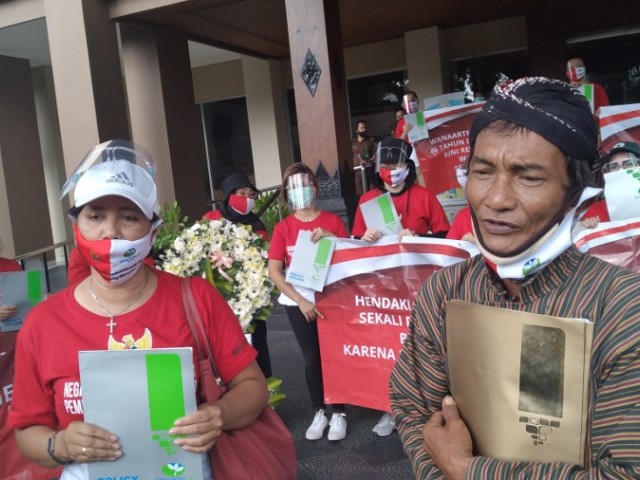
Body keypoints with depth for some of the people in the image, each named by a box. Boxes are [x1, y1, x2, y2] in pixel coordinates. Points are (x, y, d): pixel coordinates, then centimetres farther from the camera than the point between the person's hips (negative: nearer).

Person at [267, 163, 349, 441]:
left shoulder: (332, 221, 1)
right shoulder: (283, 228, 0)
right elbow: (274, 271, -5)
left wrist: (332, 238, -16)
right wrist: (300, 300, -14)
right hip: (299, 301, 1)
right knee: (312, 358, 8)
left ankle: (338, 414, 17)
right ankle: (318, 414, 22)